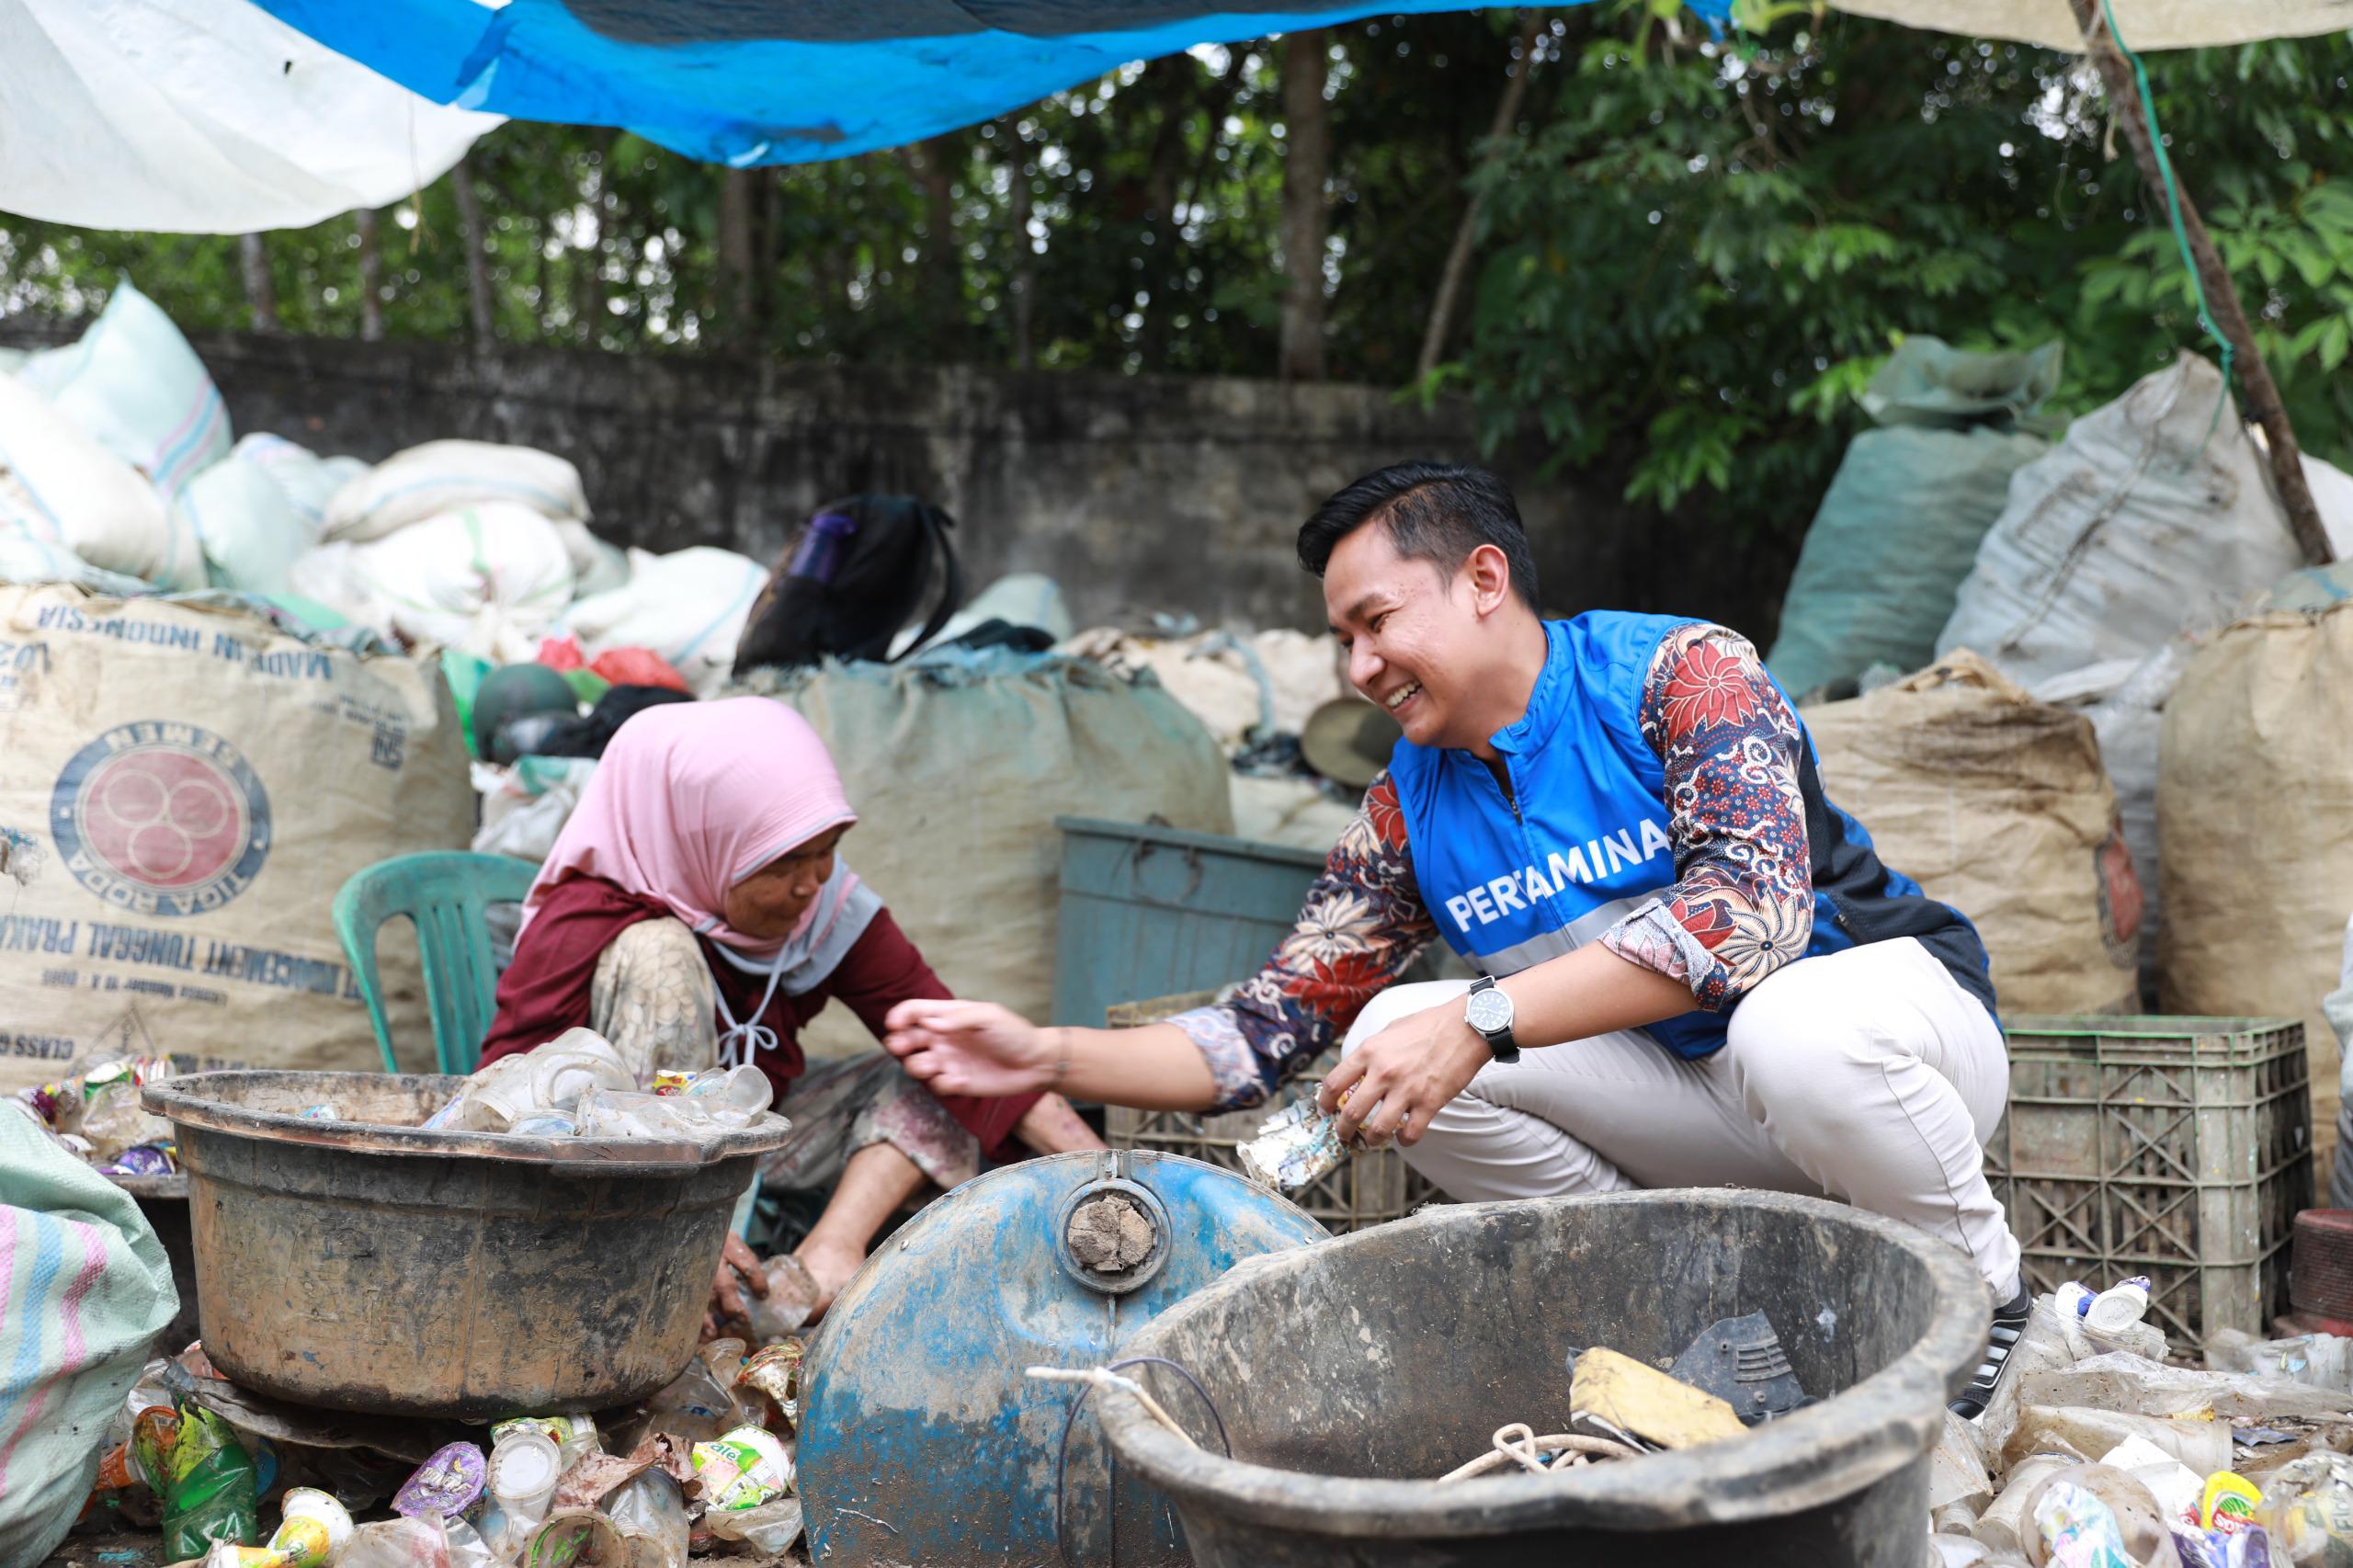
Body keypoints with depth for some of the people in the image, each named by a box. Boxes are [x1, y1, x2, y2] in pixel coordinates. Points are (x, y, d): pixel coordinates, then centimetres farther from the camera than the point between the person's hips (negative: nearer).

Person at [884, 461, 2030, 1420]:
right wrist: (1048, 1058, -14)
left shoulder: (1680, 671, -16)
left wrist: (1483, 1020, -38)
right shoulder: (1411, 811, 2)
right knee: (1392, 1035, -14)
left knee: (1799, 1029, -40)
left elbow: (1754, 902, -33)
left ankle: (1986, 1302, -9)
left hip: (1896, 1027, -5)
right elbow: (1270, 1034, 1)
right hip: (1697, 1102, 5)